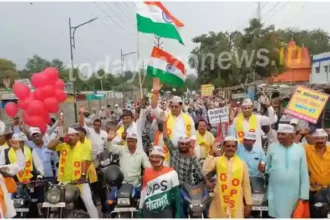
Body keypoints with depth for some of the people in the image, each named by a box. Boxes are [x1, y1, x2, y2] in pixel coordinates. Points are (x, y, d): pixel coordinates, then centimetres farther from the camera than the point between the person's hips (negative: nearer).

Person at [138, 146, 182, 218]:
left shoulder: (171, 173, -7)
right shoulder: (147, 172, 7)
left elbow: (176, 194, -4)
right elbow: (143, 192, 14)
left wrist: (178, 213, -6)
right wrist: (140, 210, 14)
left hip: (165, 211, -4)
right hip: (148, 211, 4)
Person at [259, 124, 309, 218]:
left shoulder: (300, 149, 0)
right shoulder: (272, 147, 1)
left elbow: (304, 173, 3)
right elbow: (267, 167, 9)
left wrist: (303, 194, 1)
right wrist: (263, 169, -15)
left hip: (293, 191, 0)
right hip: (276, 191, 0)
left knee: (292, 216, 10)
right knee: (278, 215, 3)